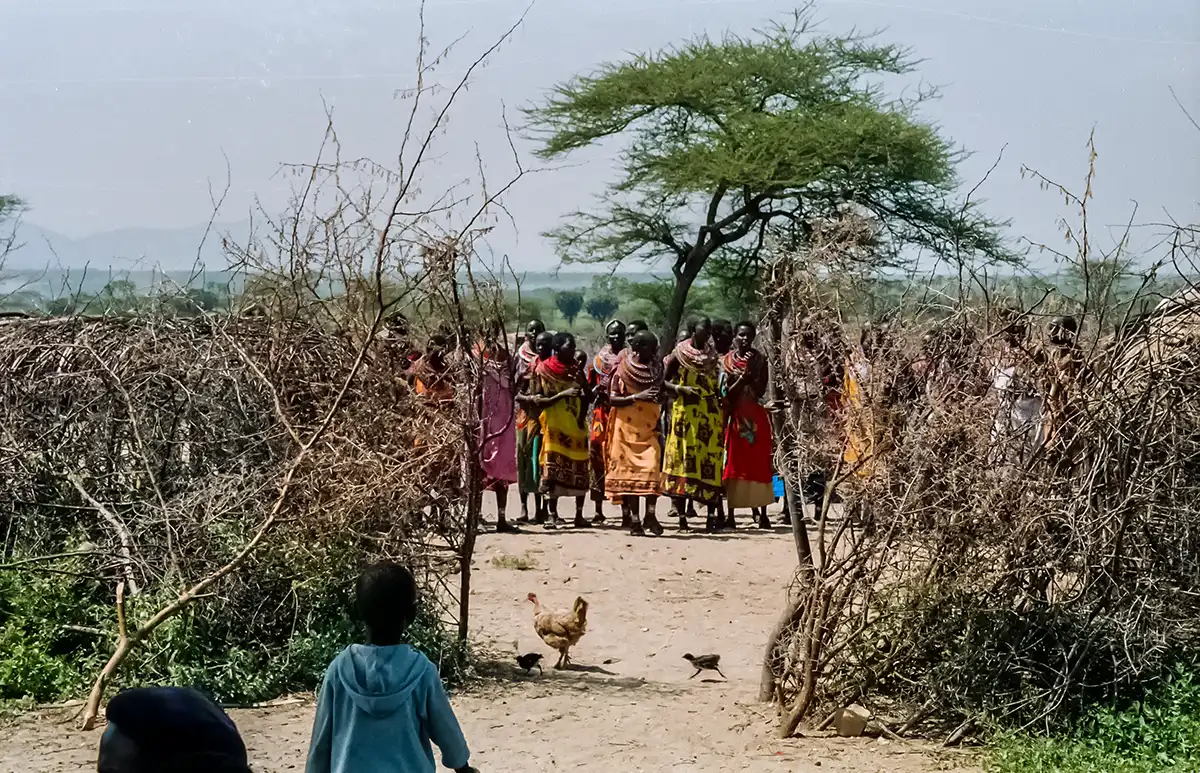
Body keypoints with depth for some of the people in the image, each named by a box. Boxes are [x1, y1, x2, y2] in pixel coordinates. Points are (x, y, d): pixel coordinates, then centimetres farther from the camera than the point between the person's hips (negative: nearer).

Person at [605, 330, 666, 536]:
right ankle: (633, 518, 5)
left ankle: (650, 515, -8)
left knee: (653, 467, -12)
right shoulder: (622, 369, -3)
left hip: (650, 427, 3)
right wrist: (637, 397, -21)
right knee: (630, 470, 0)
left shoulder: (656, 368, 8)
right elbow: (613, 398, -9)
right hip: (627, 426, -3)